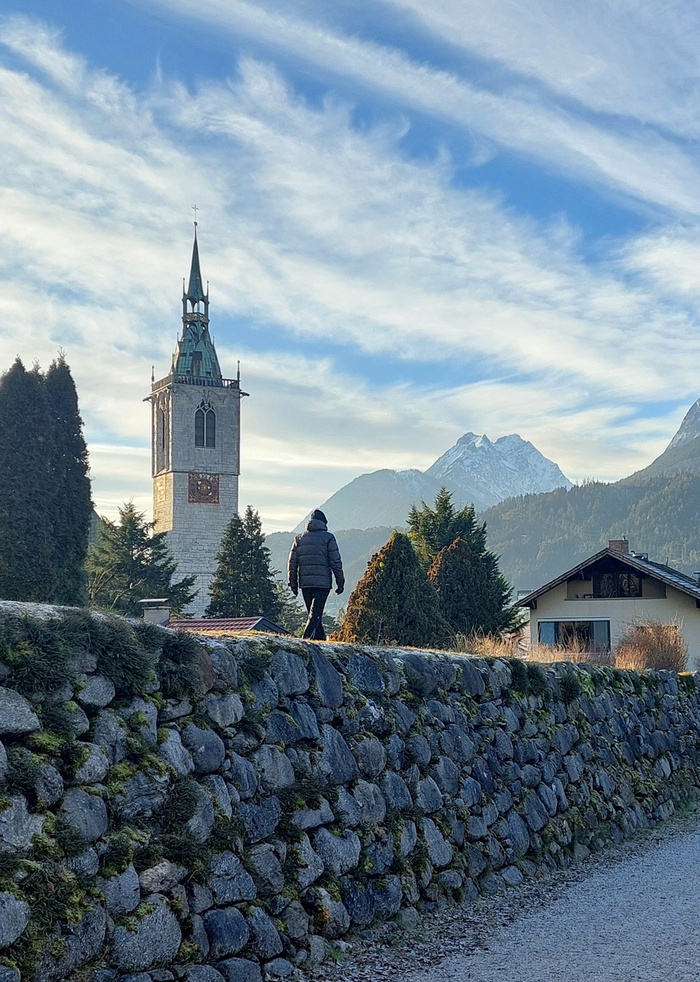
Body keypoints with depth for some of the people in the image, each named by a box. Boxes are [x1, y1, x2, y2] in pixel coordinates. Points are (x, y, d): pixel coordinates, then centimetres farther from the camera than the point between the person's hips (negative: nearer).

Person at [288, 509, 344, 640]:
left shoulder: (299, 538, 11)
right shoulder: (328, 538, 0)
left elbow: (292, 563, 9)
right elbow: (336, 562, -3)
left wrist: (293, 584, 13)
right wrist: (340, 583, 3)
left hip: (305, 583, 4)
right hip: (323, 583, -4)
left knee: (313, 614, 15)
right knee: (315, 614, -7)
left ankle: (320, 638, 15)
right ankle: (307, 637, -22)